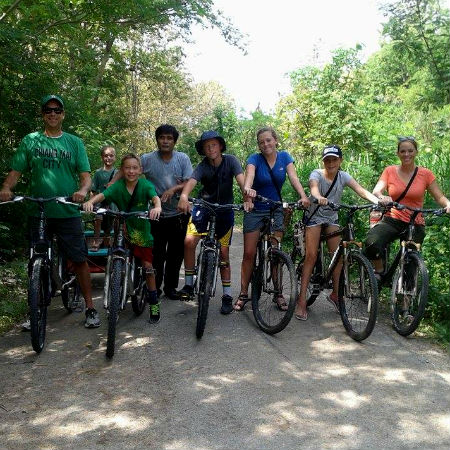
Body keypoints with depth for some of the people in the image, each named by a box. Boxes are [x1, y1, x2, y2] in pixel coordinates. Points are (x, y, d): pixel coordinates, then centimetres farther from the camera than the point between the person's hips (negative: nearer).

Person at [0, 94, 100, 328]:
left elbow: (85, 175, 1)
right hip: (38, 211, 1)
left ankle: (90, 308, 11)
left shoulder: (74, 142, 7)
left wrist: (82, 190, -21)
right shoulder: (30, 141, 8)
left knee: (79, 260, -1)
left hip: (68, 212, -1)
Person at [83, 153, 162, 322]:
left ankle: (154, 302, 11)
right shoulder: (118, 186, -9)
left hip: (142, 230, -1)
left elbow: (155, 197, -29)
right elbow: (102, 195, -23)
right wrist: (90, 201, -45)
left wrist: (157, 207, -52)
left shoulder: (145, 185, -12)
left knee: (147, 265, -3)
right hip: (123, 230, 2)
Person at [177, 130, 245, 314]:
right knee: (189, 241, -19)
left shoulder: (230, 160, -14)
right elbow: (191, 181, -33)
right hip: (205, 204, 0)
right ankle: (188, 284, -2)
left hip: (225, 207, 0)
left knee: (224, 252, -1)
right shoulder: (203, 166, -15)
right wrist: (184, 196, -55)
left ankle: (227, 295, 9)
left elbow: (241, 179, -28)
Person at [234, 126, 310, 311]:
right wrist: (247, 190, -55)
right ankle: (243, 293, 9)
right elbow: (249, 175, -32)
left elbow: (293, 177, -15)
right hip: (255, 210, -2)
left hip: (275, 210, 2)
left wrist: (303, 196, -33)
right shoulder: (254, 159, -11)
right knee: (249, 253, -1)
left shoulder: (284, 157, -2)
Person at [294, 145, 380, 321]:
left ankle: (335, 294, 14)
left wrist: (378, 200, -40)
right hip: (314, 217, -4)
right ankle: (302, 300, -11)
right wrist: (320, 198, -63)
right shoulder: (317, 174, -16)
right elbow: (314, 188, -39)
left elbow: (362, 191, -21)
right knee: (311, 255, -13)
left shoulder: (343, 176, -7)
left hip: (332, 219, 4)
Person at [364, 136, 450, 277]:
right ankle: (379, 271, -1)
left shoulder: (426, 174, 3)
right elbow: (376, 191, -7)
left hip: (415, 224, 1)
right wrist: (382, 197, -32)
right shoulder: (390, 171, 4)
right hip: (391, 220, -1)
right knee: (371, 243, -29)